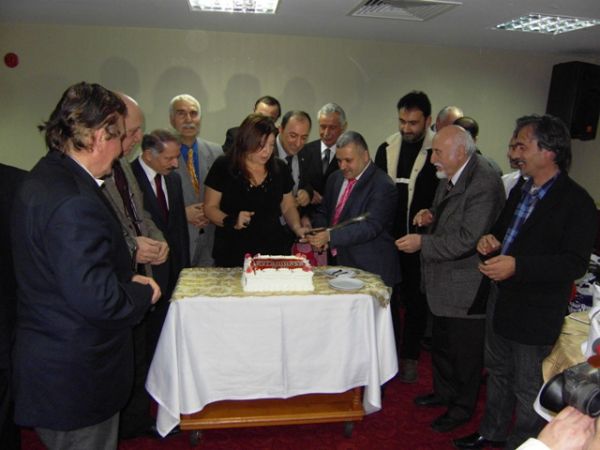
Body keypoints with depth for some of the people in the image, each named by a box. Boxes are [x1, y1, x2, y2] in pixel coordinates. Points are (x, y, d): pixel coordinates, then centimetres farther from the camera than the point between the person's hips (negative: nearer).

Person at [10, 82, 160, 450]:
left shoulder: (47, 176, 4)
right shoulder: (74, 203, -28)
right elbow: (97, 299, -30)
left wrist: (126, 276, 2)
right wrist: (143, 293, -12)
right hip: (76, 379, -9)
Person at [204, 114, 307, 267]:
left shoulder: (280, 168, 4)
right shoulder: (223, 166, -5)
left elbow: (288, 207, 13)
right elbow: (210, 207, -2)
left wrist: (297, 228, -5)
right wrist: (231, 221, -20)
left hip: (274, 251, 3)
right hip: (232, 254, -2)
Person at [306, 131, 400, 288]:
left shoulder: (383, 186, -13)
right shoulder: (335, 178, 11)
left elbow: (370, 226, -22)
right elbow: (322, 212, 17)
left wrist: (330, 236, -29)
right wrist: (319, 235, -6)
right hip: (337, 263, 6)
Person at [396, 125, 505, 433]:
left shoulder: (484, 183, -25)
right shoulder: (450, 176, 4)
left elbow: (467, 240, -28)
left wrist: (422, 242, -22)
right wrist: (431, 215, -1)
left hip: (466, 288, -9)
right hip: (443, 281, 9)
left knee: (466, 350, 11)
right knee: (441, 343, 24)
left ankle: (462, 408, 32)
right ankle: (444, 392, 45)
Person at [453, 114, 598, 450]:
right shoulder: (521, 191, 9)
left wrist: (518, 266, -32)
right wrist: (490, 239, -1)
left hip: (536, 314, -8)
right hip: (502, 300, 9)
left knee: (529, 390, 9)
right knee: (498, 373, 24)